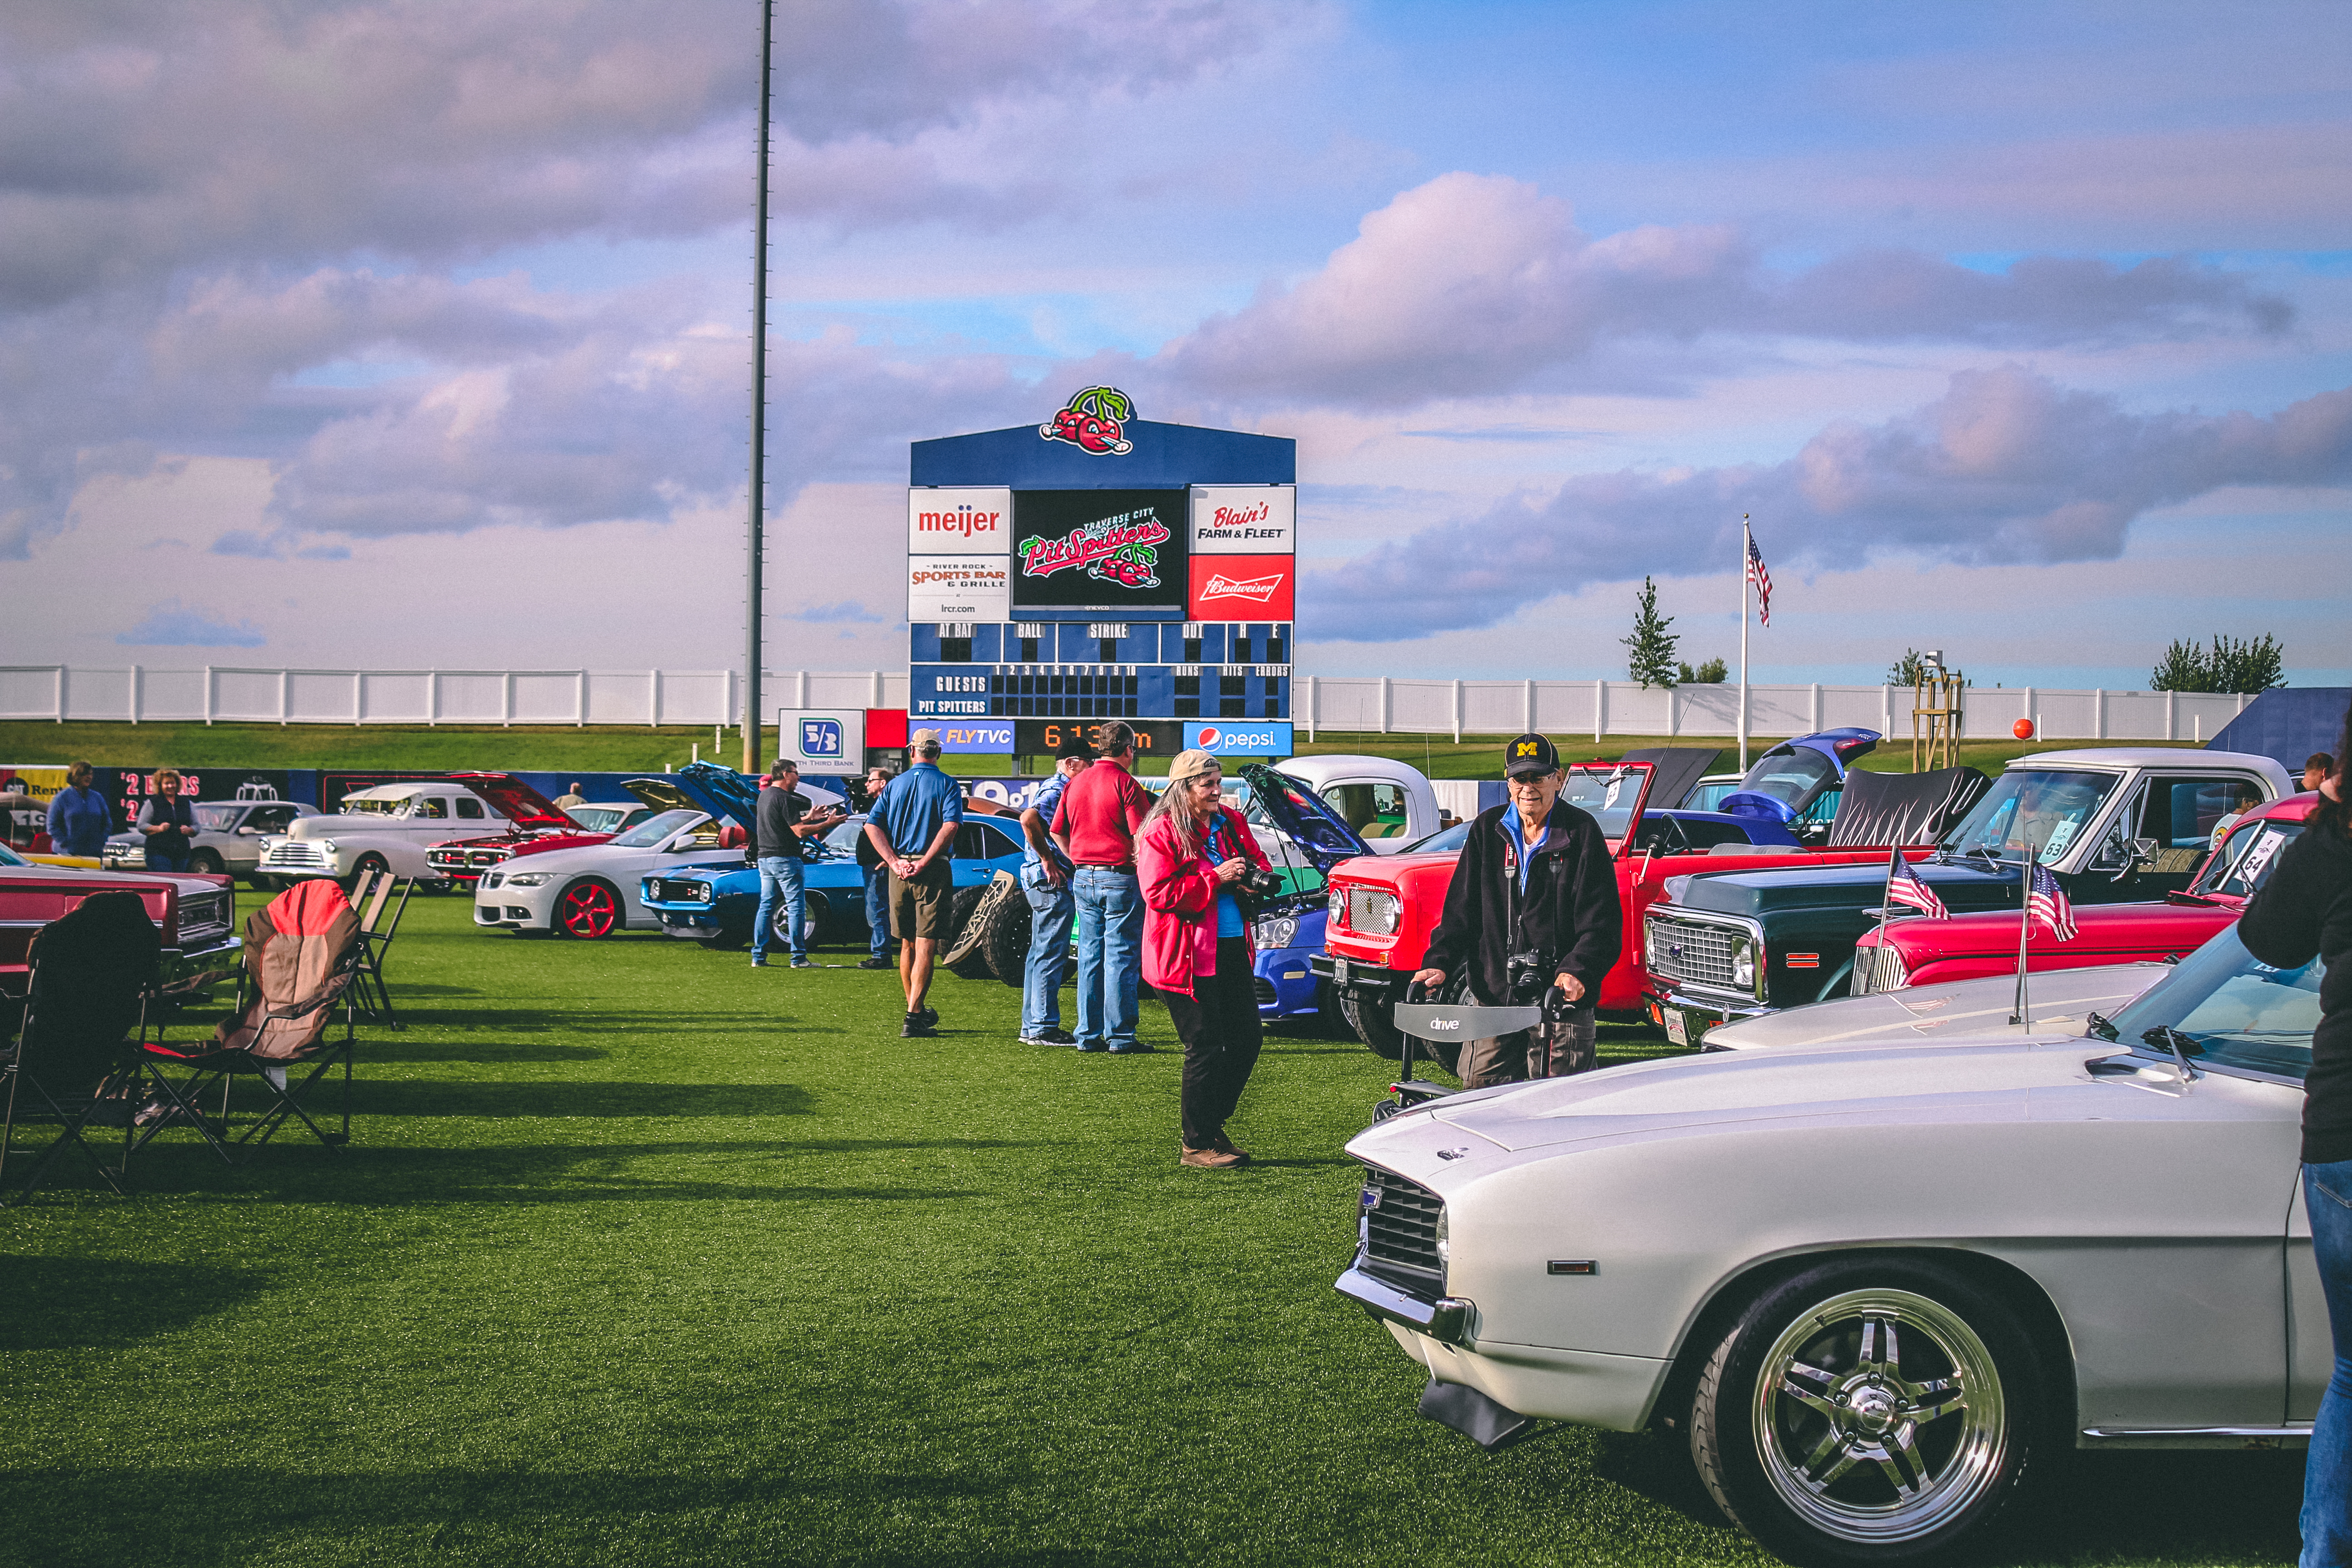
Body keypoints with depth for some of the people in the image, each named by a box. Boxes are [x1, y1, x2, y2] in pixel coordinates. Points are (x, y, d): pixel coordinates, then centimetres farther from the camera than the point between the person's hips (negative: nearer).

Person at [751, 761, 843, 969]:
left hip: (764, 858, 9)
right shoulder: (784, 799, -15)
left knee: (766, 906, 10)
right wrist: (827, 824, -10)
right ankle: (798, 958, -4)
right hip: (785, 859, -9)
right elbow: (800, 832, -18)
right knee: (796, 907, -3)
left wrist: (808, 818, 24)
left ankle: (758, 957, 8)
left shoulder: (764, 795, 14)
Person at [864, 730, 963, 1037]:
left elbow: (873, 825, 0)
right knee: (926, 945, -5)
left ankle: (917, 1010, 26)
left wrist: (895, 862, -6)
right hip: (933, 872, -4)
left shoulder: (895, 784, 10)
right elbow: (950, 826, -18)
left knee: (907, 944, 16)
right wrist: (922, 864, -16)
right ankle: (913, 1017, -12)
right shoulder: (946, 785, -2)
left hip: (900, 871, 4)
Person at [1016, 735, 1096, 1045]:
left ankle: (1032, 1026, 19)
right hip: (1052, 880, -11)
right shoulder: (1059, 790, -15)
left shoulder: (1056, 788, 18)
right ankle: (1043, 1028, -6)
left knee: (1041, 953, 14)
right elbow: (1028, 819, -32)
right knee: (1051, 954, -8)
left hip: (1046, 881, 11)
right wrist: (1048, 862, -24)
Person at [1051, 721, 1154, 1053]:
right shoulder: (1126, 784, -11)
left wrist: (1078, 861, 16)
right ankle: (1120, 1036, -1)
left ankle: (1088, 1035, 13)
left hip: (1083, 877, 6)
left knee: (1089, 957, 11)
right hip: (1119, 877, -6)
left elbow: (1057, 831, 14)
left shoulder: (1076, 783, 10)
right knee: (1120, 958, -2)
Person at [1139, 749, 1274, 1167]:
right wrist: (1216, 877, -21)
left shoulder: (1231, 823, 11)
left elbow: (1260, 863, 24)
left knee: (1248, 1039, 10)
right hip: (1187, 958, -8)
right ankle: (1197, 1145, 7)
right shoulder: (1161, 833, -11)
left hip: (1232, 951, 8)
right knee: (1205, 1049, -5)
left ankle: (1212, 1126, 26)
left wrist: (1254, 878, -1)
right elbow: (1159, 893, -19)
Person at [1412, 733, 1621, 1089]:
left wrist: (1578, 972, -22)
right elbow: (1462, 906, 12)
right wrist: (1440, 961, -3)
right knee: (1479, 1089, 3)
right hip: (1494, 995, 4)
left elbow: (1602, 921, -6)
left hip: (1560, 997, -4)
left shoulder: (1581, 833, -1)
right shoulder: (1488, 830, 10)